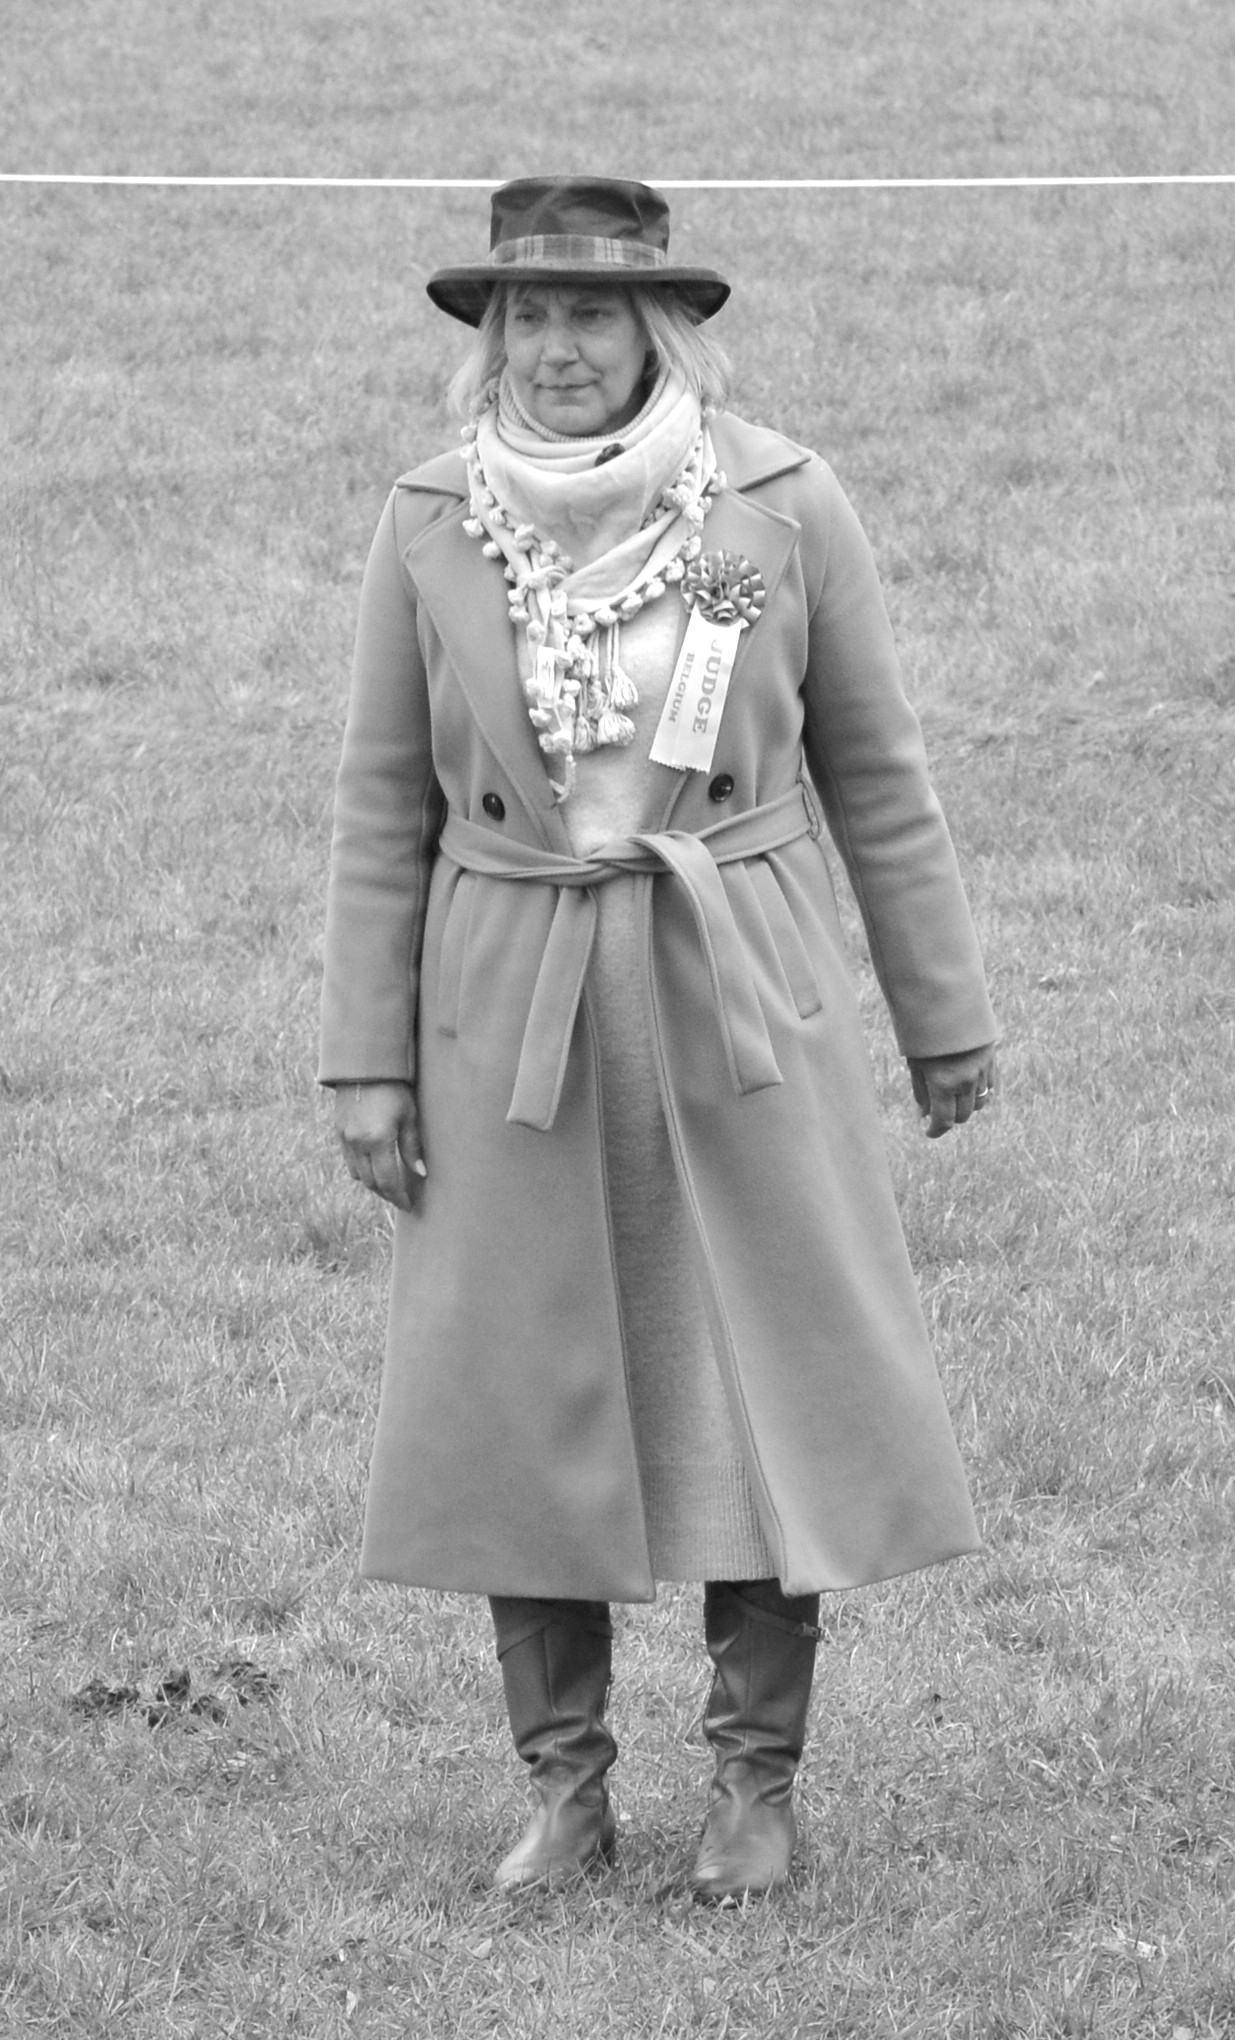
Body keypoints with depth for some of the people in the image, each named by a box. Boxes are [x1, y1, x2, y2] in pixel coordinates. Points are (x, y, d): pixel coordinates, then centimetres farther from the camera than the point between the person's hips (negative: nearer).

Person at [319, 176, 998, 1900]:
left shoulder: (782, 506, -6)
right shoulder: (431, 527, -3)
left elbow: (873, 771, 3)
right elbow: (386, 806, 3)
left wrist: (947, 1017, 7)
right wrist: (366, 1061, 0)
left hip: (740, 1000, -1)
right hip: (512, 1021, 1)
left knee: (771, 1383, 2)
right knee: (518, 1399, 4)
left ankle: (758, 1781, 16)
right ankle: (565, 1789, 18)